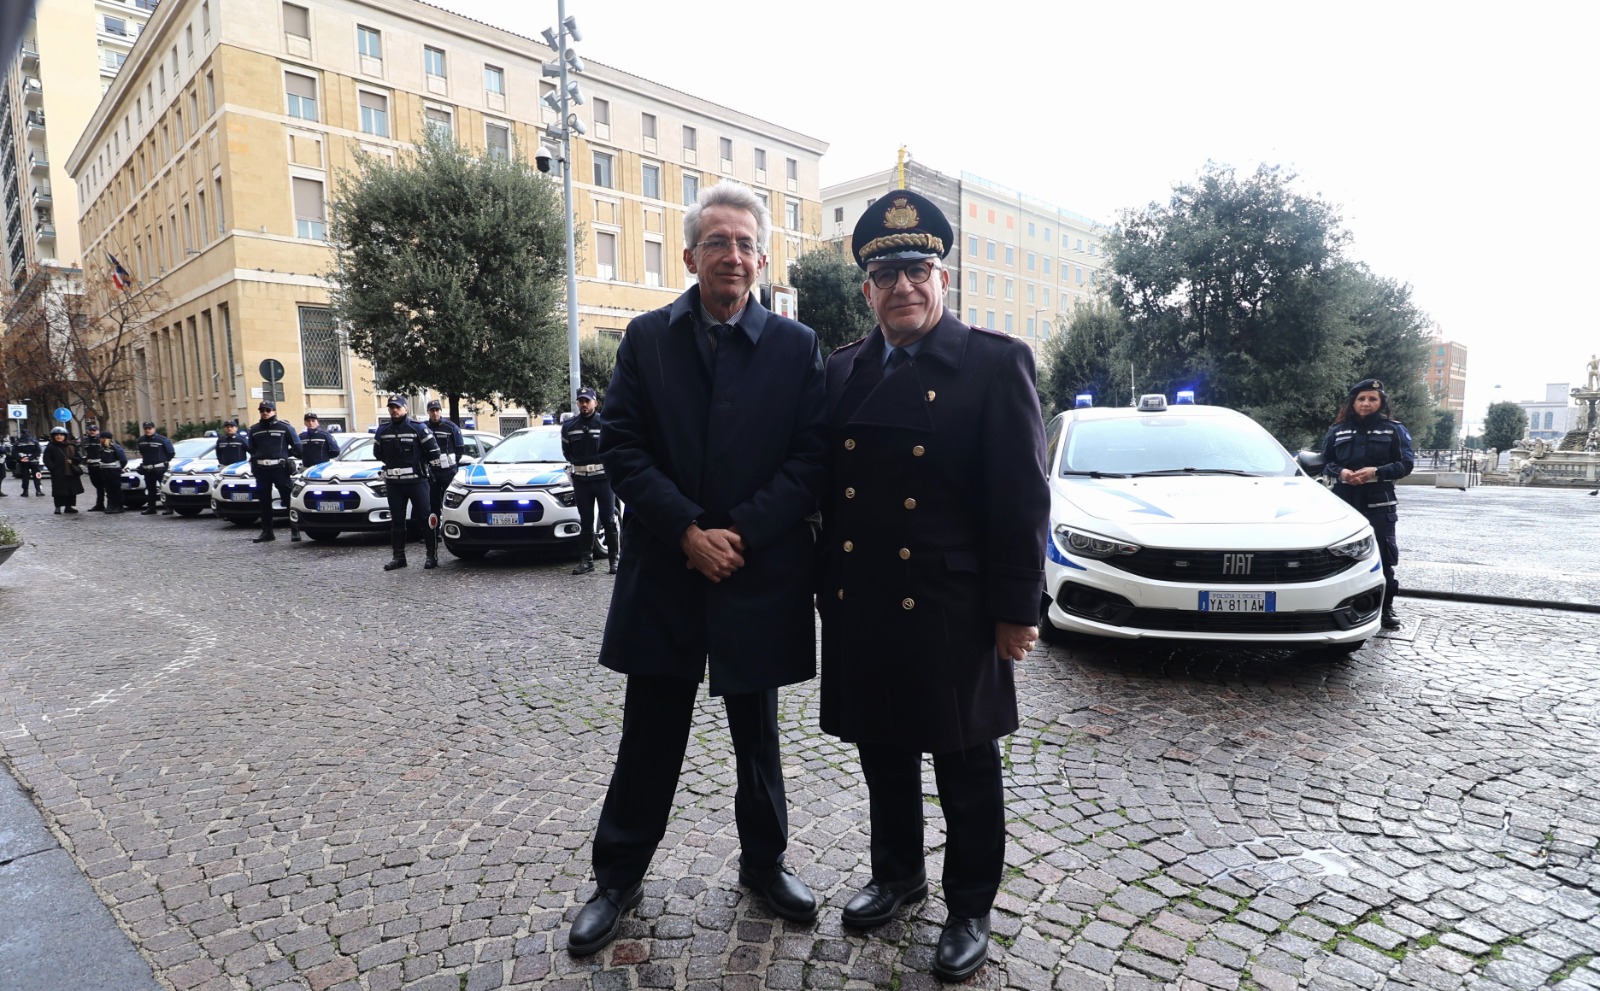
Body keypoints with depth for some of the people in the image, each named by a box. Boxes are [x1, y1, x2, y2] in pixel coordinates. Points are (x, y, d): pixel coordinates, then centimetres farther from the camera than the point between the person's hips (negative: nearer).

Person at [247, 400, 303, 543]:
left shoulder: (284, 427, 1)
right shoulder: (254, 430, 13)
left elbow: (296, 446, 4)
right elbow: (252, 449, 22)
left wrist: (283, 455, 5)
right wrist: (258, 459, 9)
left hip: (280, 468, -4)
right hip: (261, 469, 4)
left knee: (289, 499, -6)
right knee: (264, 502, 7)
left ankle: (295, 530, -2)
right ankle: (267, 532, 14)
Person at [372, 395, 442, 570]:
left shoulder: (418, 428, -5)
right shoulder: (382, 430, 8)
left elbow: (433, 449, -1)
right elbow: (377, 452, 23)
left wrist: (431, 466, 7)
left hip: (417, 481, -4)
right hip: (393, 483, 4)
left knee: (425, 517, -4)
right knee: (396, 521, 8)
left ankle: (432, 555, 1)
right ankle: (398, 556, 15)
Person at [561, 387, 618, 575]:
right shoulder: (569, 425, 5)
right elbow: (566, 451, 17)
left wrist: (606, 464, 2)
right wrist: (578, 465, 11)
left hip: (604, 478, -3)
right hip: (580, 480, 3)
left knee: (608, 520, 0)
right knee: (585, 521, 7)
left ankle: (613, 559, 6)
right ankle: (586, 560, 12)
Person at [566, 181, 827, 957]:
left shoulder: (796, 347, 1)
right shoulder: (646, 338, 3)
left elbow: (809, 460, -5)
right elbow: (622, 448, -4)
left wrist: (739, 534, -15)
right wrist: (690, 532, -14)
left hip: (759, 573, 0)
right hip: (664, 572, 0)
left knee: (757, 733, 16)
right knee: (649, 736, 11)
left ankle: (764, 861, 37)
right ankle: (619, 876, 30)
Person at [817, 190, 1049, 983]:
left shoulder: (995, 363, -7)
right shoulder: (842, 372, 8)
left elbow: (1022, 496, -9)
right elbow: (825, 488, 10)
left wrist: (1015, 610, -11)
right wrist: (825, 589, 8)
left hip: (950, 612, -4)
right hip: (858, 610, 5)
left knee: (965, 766, 11)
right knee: (881, 752, 19)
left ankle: (969, 908, 32)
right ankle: (896, 872, 42)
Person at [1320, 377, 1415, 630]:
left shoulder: (1394, 429, 5)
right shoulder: (1338, 430, 9)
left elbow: (1406, 464, 0)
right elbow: (1325, 462, 10)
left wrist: (1376, 472, -16)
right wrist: (1340, 472, -11)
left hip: (1380, 503, -1)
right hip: (1344, 502, 1)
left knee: (1384, 555, -1)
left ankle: (1387, 607, 10)